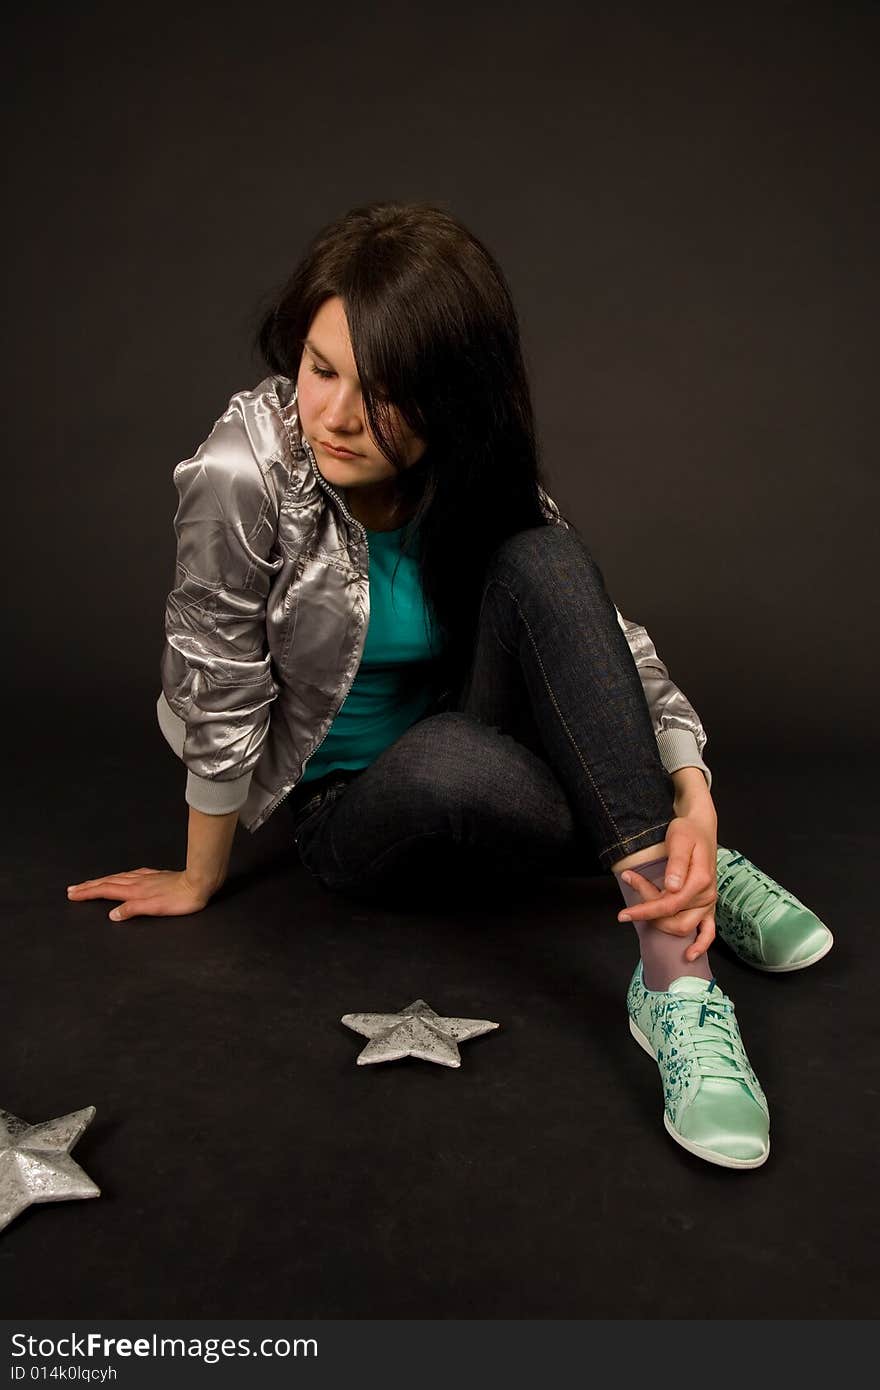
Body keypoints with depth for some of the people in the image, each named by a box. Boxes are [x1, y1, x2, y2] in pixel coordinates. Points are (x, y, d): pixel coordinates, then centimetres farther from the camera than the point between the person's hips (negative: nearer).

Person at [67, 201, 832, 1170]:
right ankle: (681, 875, -16)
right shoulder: (245, 473, -25)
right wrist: (199, 881, -6)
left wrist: (693, 800, -30)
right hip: (346, 810, -3)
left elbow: (607, 634, -15)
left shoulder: (475, 476, -13)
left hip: (478, 769, 3)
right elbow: (222, 702, -18)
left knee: (543, 564, -29)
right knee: (448, 757, -40)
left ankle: (674, 970, -32)